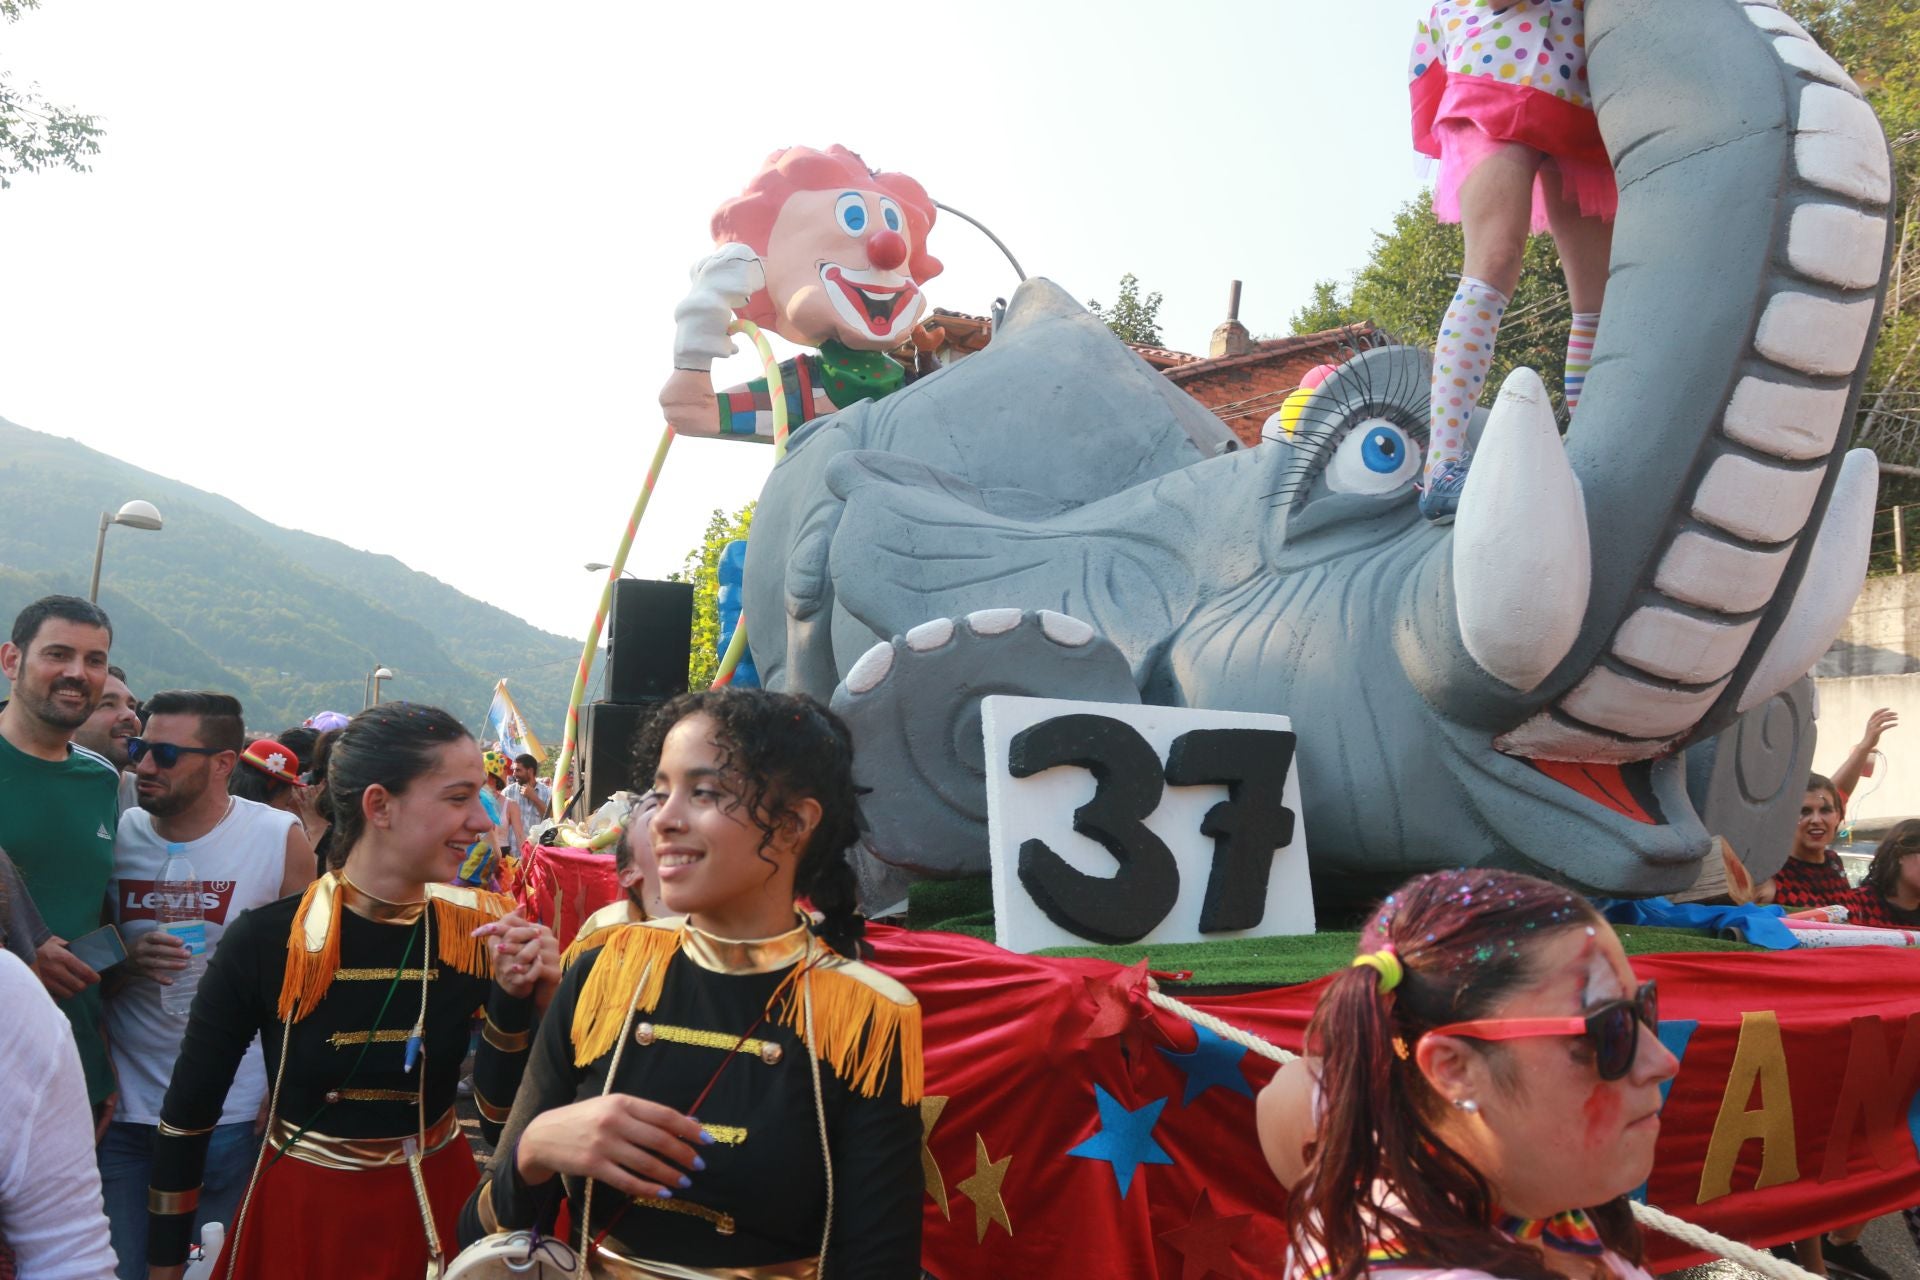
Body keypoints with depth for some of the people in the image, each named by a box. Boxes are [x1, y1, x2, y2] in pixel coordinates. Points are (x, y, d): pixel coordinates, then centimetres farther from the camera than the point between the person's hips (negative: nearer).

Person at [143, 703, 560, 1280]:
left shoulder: (480, 931, -10)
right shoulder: (265, 940, -16)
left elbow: (501, 1118, -10)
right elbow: (186, 1115, -5)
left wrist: (513, 1004, -25)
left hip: (435, 1211, 2)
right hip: (297, 1217, -2)